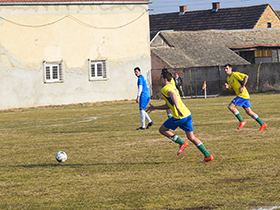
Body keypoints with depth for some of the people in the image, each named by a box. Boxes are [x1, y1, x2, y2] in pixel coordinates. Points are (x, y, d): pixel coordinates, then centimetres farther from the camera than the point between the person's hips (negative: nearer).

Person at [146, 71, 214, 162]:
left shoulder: (165, 89, -4)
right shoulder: (173, 88, 26)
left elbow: (173, 96, -28)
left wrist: (177, 108, -42)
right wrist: (155, 107, 37)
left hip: (179, 116, -9)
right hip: (187, 114, 9)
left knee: (162, 130, 9)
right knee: (191, 137, 11)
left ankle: (182, 143, 1)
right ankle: (208, 156, 4)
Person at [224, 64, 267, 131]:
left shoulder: (235, 74, -9)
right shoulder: (228, 79, 17)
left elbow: (246, 76, -18)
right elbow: (231, 89, 22)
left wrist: (242, 87, -17)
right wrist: (228, 87, 0)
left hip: (243, 94, -9)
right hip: (240, 95, 9)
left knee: (231, 106, -14)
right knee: (249, 112, 4)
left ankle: (242, 121, -8)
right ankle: (262, 124, 6)